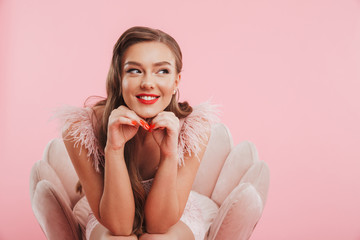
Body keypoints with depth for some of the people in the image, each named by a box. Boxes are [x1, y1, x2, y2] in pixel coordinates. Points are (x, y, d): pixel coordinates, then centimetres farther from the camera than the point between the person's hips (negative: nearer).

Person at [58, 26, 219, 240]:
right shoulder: (81, 128, -26)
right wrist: (114, 148, -39)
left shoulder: (194, 126, -25)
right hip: (108, 222, 1)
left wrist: (170, 154, -38)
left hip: (178, 217, 0)